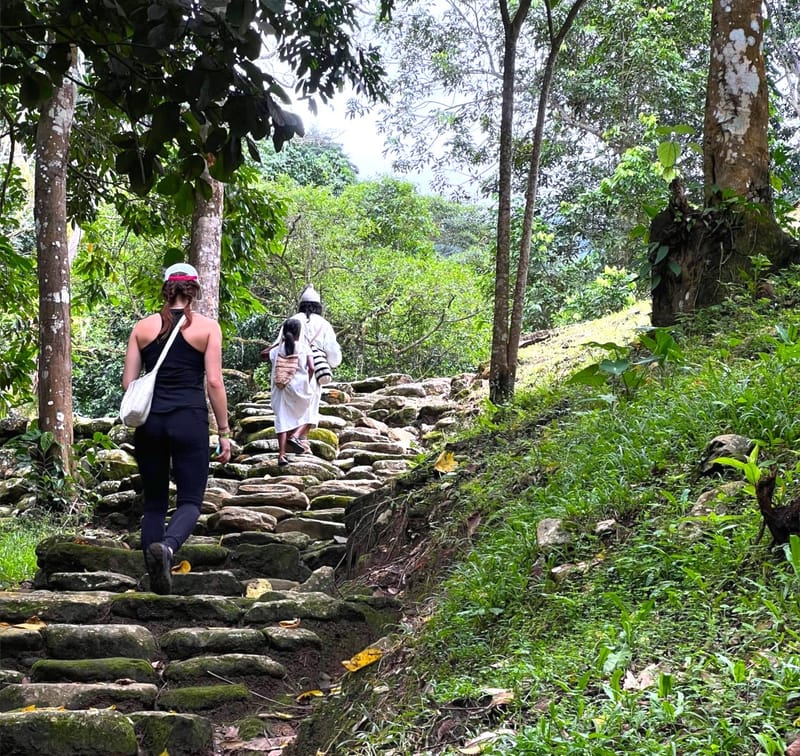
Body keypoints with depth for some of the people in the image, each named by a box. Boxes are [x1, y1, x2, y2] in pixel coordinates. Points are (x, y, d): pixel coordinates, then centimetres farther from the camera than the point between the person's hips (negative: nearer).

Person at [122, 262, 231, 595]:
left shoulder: (143, 326, 7)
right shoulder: (207, 327, 0)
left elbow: (128, 381, 5)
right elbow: (214, 382, -5)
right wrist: (224, 433, 0)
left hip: (150, 421, 3)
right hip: (190, 420, -3)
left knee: (154, 502, 13)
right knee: (190, 500, 2)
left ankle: (156, 579, 9)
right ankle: (166, 546, -29)